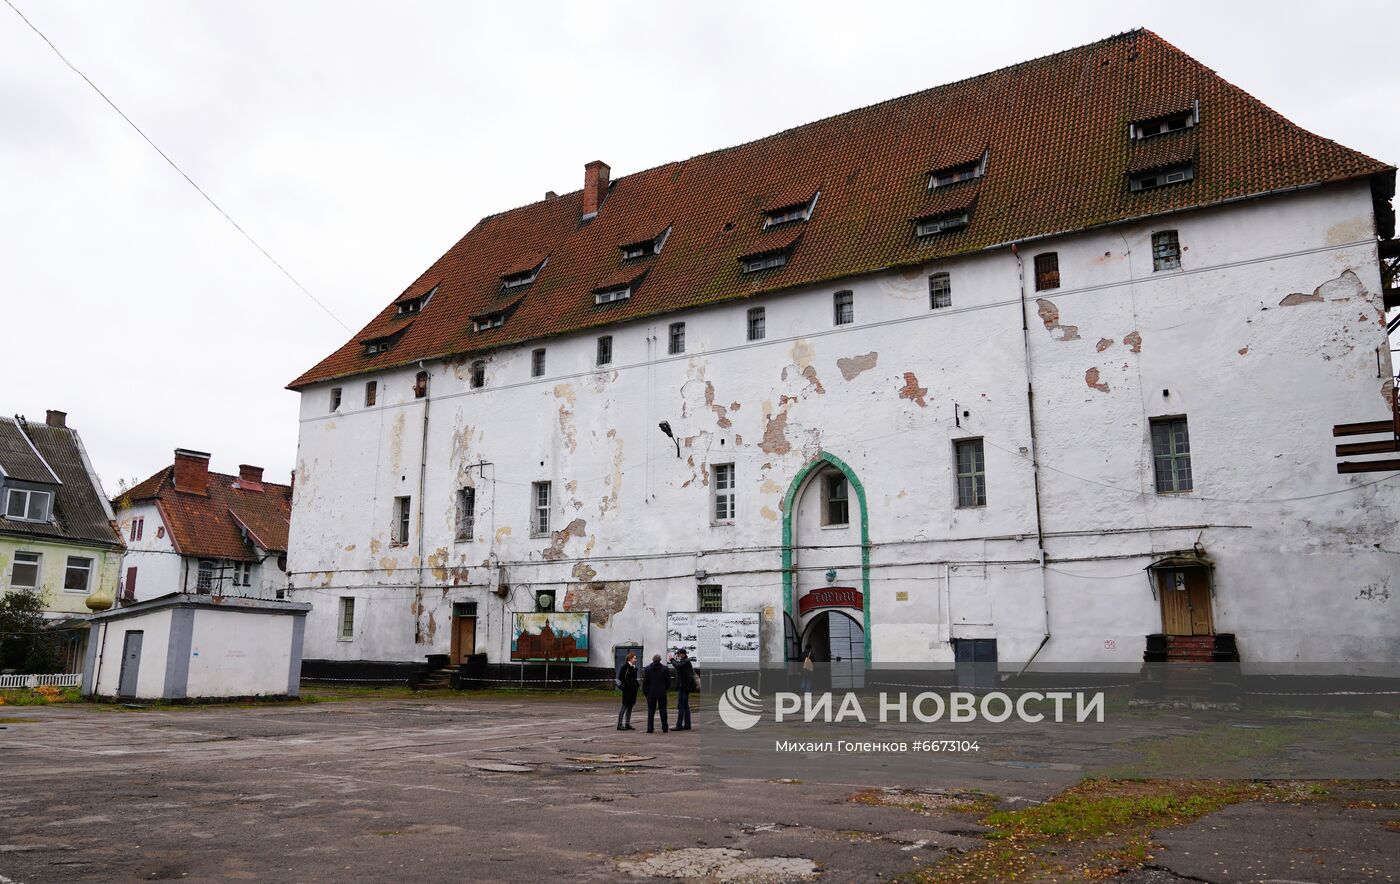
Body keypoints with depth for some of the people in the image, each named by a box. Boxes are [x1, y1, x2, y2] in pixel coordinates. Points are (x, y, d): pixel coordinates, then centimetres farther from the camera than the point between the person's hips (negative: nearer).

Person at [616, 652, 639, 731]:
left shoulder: (634, 668, 13)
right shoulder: (625, 666, -12)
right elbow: (620, 677, -15)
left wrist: (636, 684, 9)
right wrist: (626, 684, -16)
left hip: (633, 689, 8)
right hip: (627, 689, -8)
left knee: (630, 706, 11)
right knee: (625, 706, -7)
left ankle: (627, 724, 17)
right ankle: (619, 724, -4)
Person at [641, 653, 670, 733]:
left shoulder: (647, 668, -2)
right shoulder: (665, 668, -1)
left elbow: (645, 681, -2)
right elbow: (668, 680, 2)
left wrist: (645, 691, 7)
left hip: (651, 693, 0)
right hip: (662, 693, 1)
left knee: (651, 711, 5)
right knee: (663, 710, 8)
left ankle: (650, 728, 1)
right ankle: (665, 728, 9)